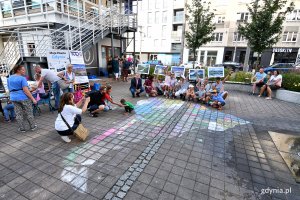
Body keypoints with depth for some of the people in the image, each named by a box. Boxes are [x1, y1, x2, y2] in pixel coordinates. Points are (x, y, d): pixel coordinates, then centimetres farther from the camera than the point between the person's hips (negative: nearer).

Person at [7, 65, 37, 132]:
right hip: (24, 97, -6)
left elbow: (10, 89, 17)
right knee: (29, 112, 7)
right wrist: (33, 98, -20)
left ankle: (22, 128, 17)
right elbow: (25, 90, -20)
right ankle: (33, 126, 17)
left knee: (18, 114, 11)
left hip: (14, 98, 7)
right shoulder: (22, 78, -14)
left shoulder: (9, 78, 10)